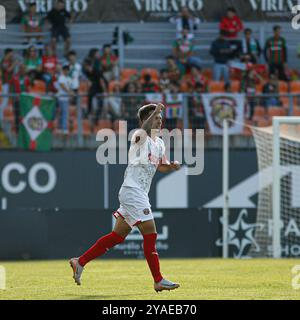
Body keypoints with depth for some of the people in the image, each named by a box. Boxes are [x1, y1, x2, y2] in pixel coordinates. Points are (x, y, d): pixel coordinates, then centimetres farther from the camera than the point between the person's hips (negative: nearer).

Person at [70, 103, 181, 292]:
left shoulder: (159, 143, 16)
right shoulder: (140, 137, -10)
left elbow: (161, 166, 30)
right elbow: (144, 130, -35)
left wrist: (172, 166, 10)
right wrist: (155, 111, -32)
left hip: (140, 194, 9)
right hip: (132, 190, -9)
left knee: (117, 236, 12)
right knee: (150, 234, -10)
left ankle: (80, 262, 19)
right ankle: (158, 281, -7)